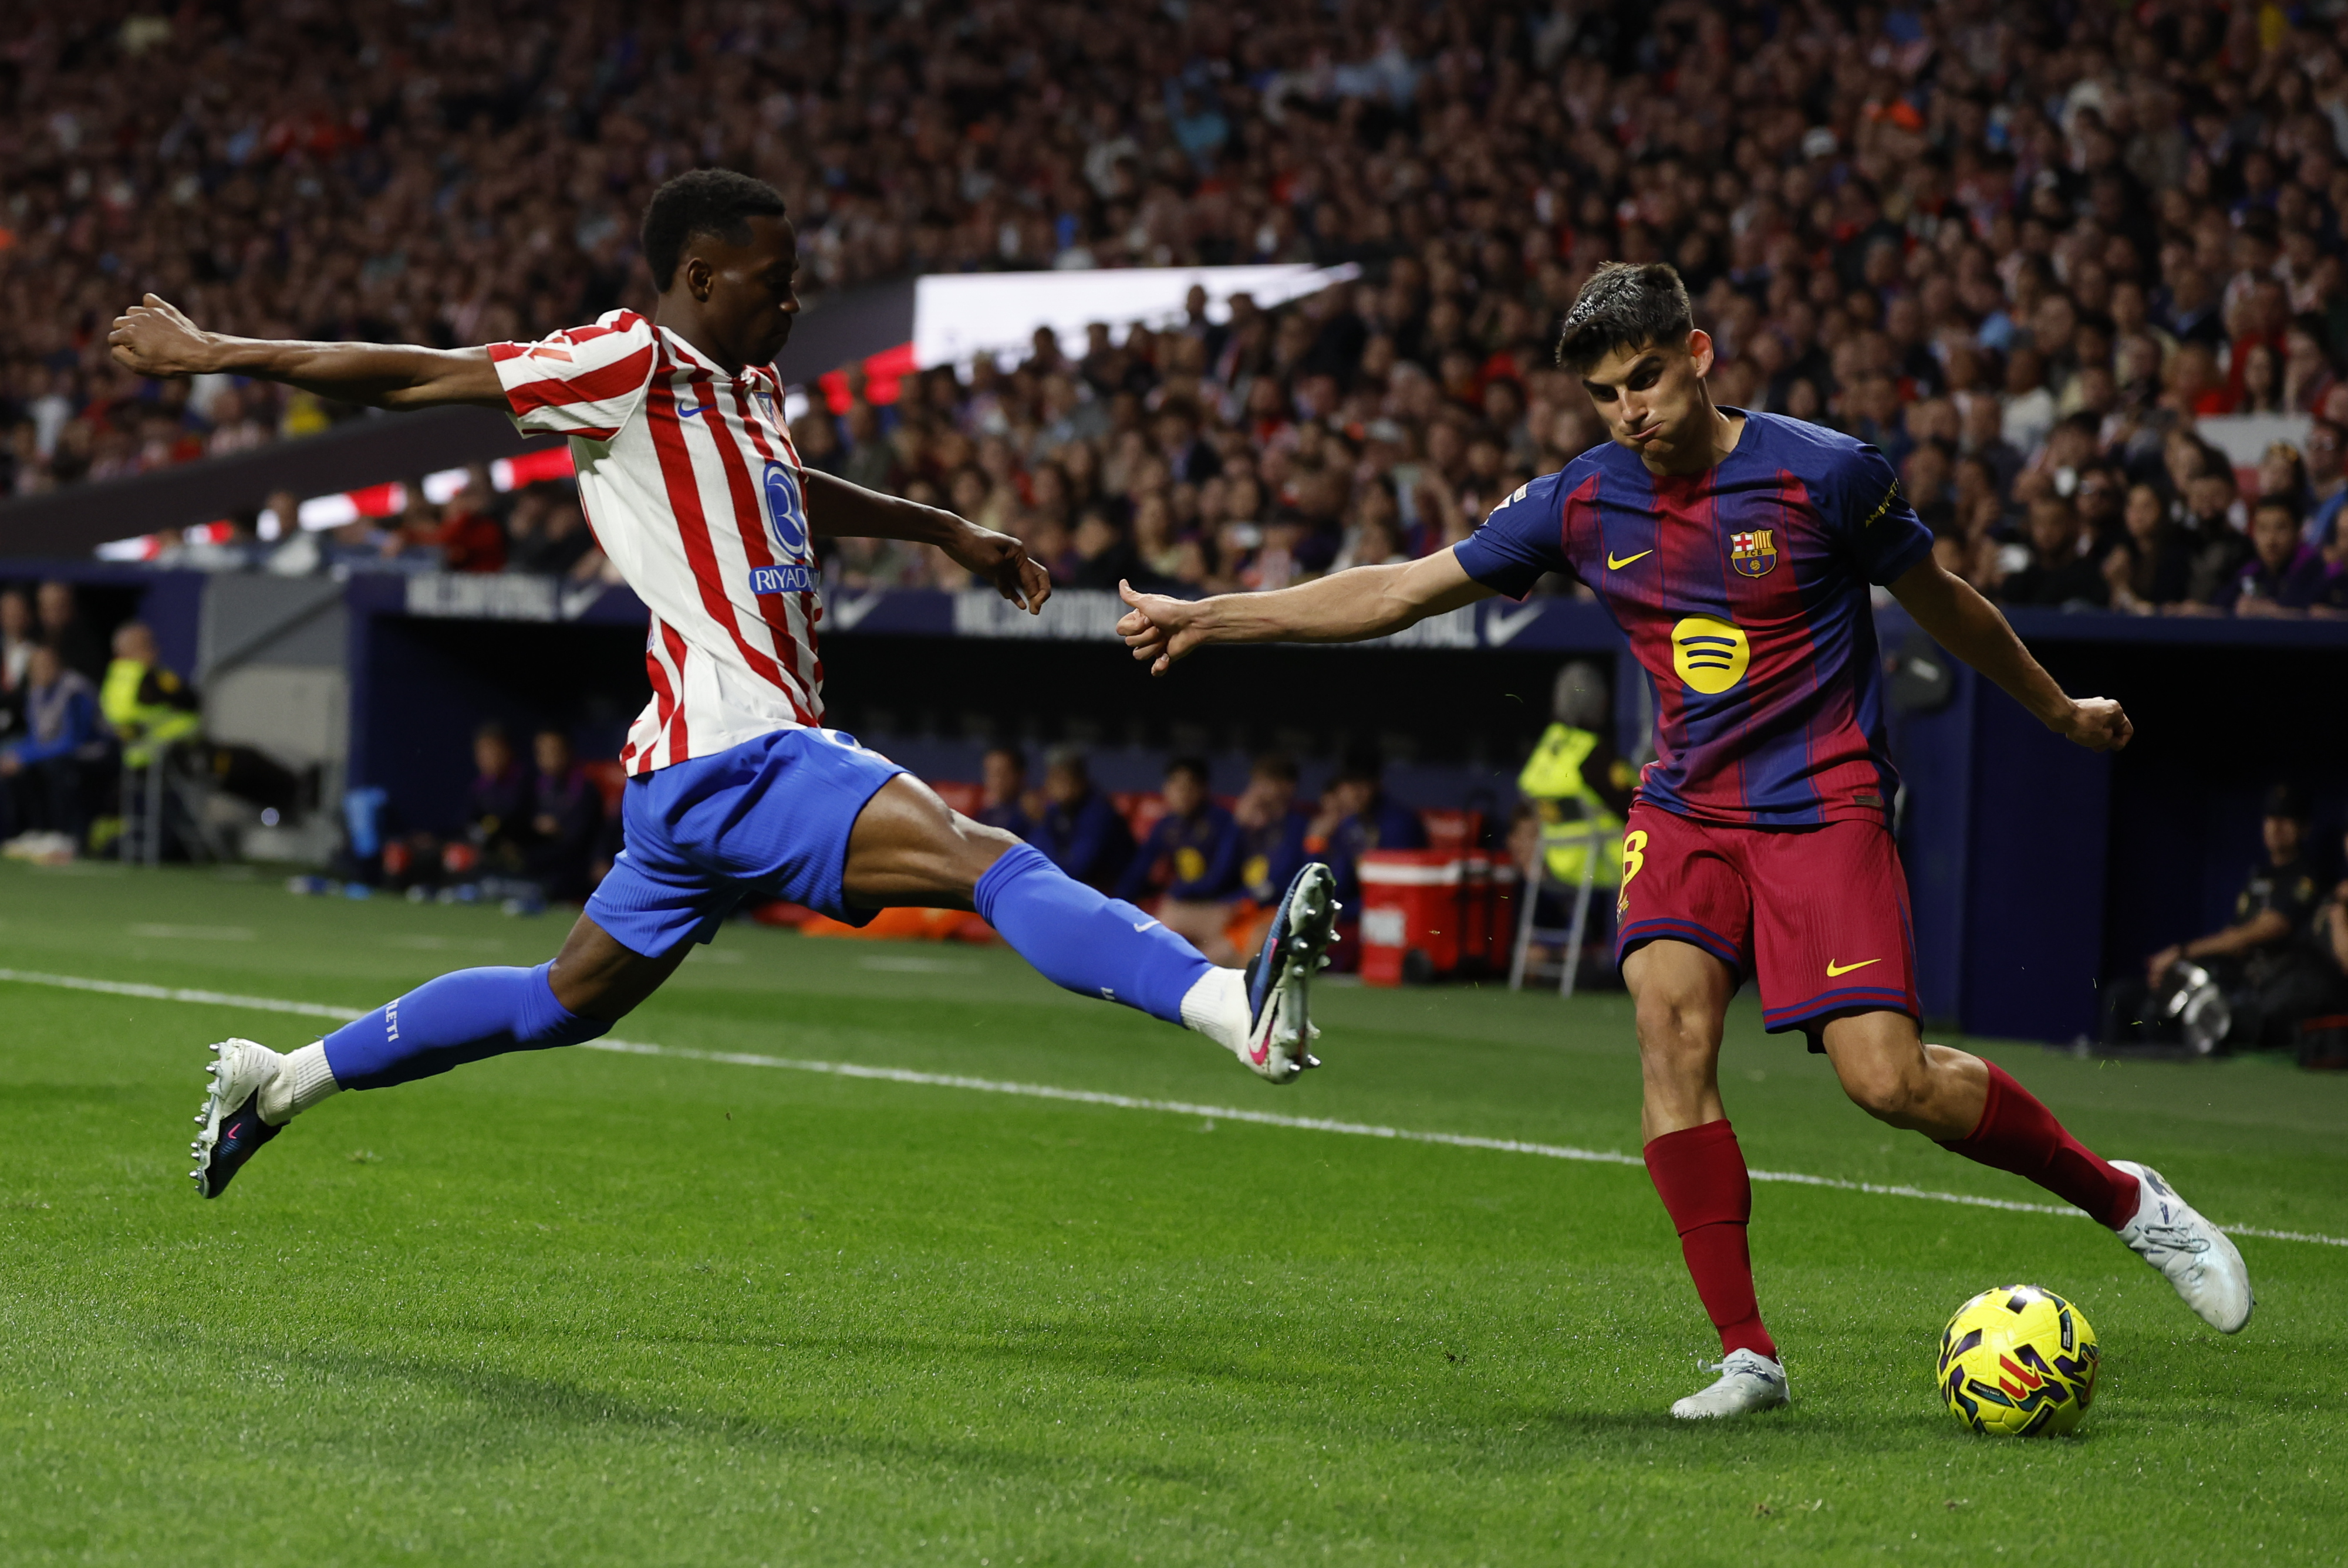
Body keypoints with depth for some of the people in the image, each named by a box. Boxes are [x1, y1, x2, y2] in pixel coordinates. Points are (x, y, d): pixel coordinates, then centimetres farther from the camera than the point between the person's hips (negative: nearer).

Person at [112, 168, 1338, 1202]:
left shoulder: (744, 390, 21)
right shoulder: (631, 364, -7)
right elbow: (413, 380, -5)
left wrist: (944, 530, 49)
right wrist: (211, 356, -3)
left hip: (708, 773, 10)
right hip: (731, 756, -10)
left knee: (562, 1005, 20)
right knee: (993, 864, -25)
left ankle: (276, 1081, 30)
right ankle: (1241, 1016, -41)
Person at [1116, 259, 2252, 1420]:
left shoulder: (1822, 474, -10)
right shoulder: (1583, 503, 0)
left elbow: (1941, 604, 6)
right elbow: (1400, 592, 7)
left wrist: (2059, 711, 19)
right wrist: (1209, 619, 3)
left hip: (1822, 806, -4)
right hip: (1684, 810, 4)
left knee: (1889, 1079, -16)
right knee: (1669, 1013, -22)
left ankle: (2122, 1197, 10)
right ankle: (1747, 1355, -16)